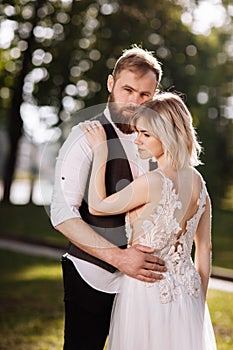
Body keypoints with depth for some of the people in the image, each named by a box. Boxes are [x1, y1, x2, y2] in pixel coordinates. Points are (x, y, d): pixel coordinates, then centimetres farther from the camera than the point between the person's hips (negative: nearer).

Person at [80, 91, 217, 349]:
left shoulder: (152, 182, -21)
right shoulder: (197, 182, 1)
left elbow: (97, 206, -9)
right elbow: (204, 249, 8)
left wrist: (99, 154, -4)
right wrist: (198, 303, 17)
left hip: (147, 290, -6)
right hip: (186, 290, 7)